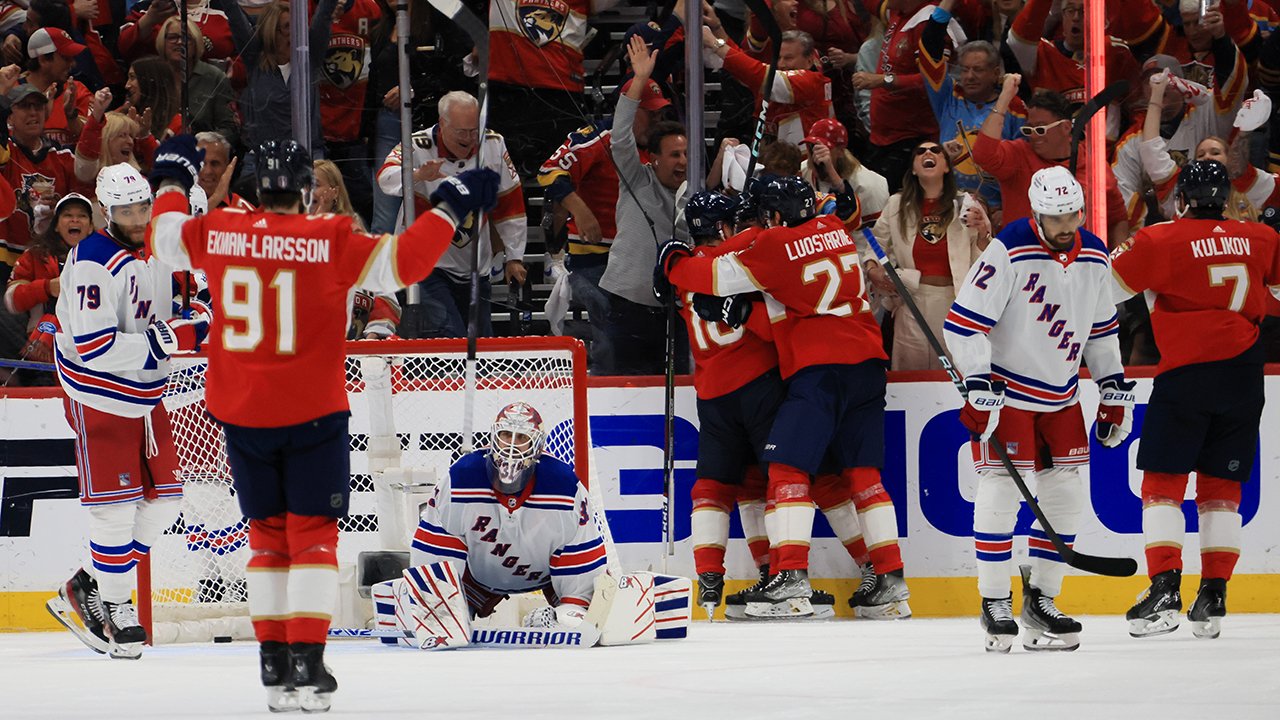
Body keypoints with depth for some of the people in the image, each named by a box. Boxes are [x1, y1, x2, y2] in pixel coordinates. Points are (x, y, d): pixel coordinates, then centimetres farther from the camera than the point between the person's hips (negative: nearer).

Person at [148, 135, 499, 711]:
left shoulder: (217, 234, -2)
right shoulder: (331, 242, -13)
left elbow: (164, 239, 17)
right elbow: (403, 262, -15)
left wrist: (172, 182, 34)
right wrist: (449, 208, -3)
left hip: (241, 415, 3)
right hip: (311, 414, -3)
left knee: (268, 534, 14)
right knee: (312, 535, 2)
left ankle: (274, 665, 13)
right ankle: (305, 665, -7)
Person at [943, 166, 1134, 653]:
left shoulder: (1094, 257, 0)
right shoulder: (1009, 251, -20)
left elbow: (1100, 328, 15)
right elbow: (964, 323, -20)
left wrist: (1115, 390, 13)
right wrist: (979, 389, -25)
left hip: (1059, 394, 6)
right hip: (1005, 389, -6)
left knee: (1065, 494, 4)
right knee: (1000, 490, -11)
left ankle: (1041, 599, 15)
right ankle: (995, 604, -2)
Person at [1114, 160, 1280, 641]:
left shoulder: (1162, 240, -6)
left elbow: (1106, 290, -2)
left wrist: (1122, 253, 18)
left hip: (1186, 374, -4)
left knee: (1163, 481, 1)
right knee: (1221, 488, 11)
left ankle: (1165, 592, -12)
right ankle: (1213, 598, 8)